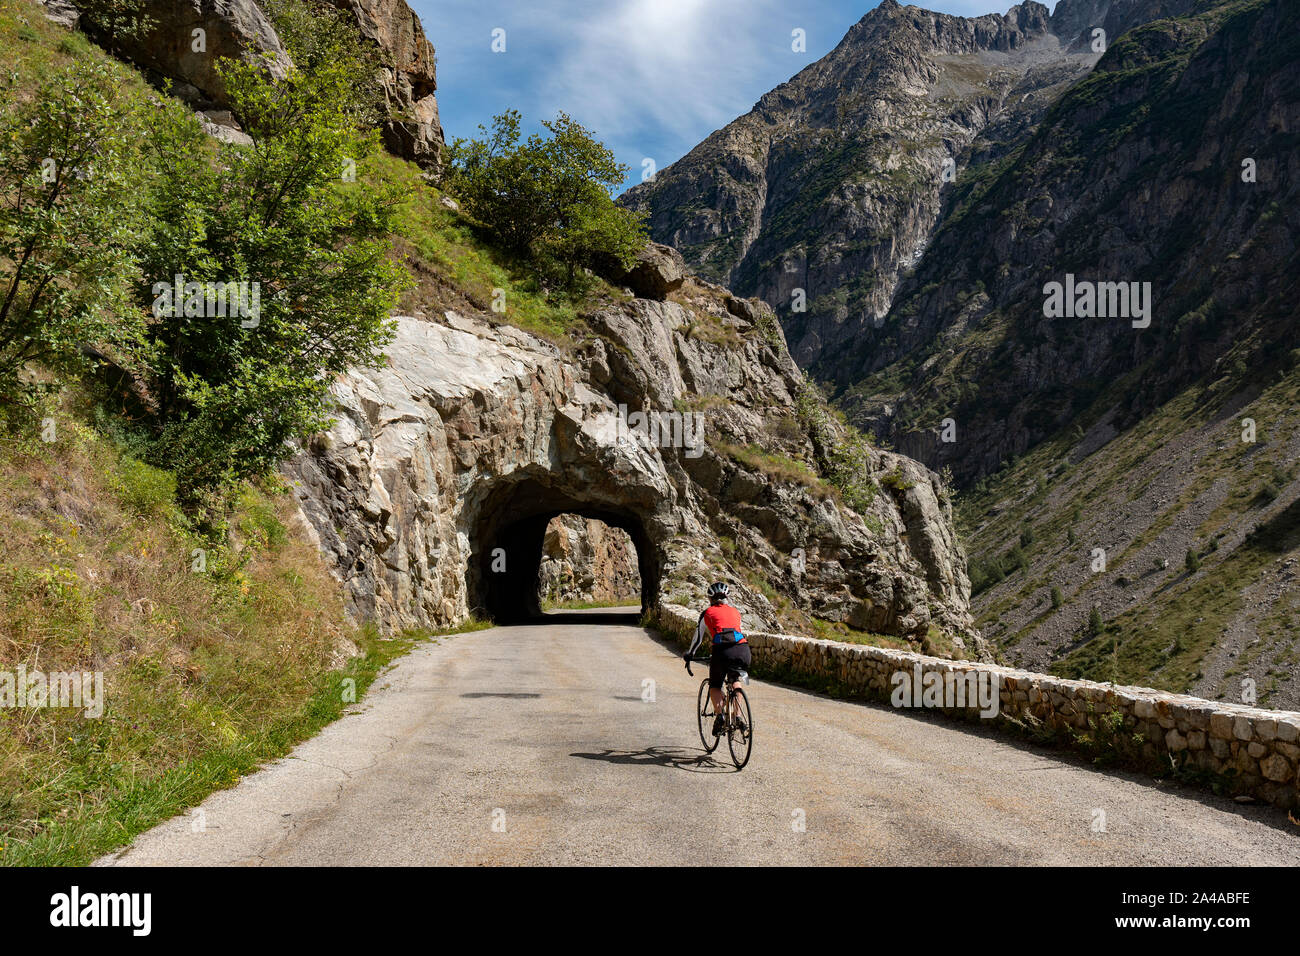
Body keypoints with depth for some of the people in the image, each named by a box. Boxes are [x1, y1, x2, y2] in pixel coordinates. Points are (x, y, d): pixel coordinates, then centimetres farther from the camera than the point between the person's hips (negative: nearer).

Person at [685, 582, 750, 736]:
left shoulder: (708, 612, 18)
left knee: (715, 686, 20)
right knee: (735, 680, 31)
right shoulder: (734, 610, 28)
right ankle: (738, 717, 21)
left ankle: (719, 715, -4)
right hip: (743, 649, 3)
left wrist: (689, 654, 33)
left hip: (722, 651, -3)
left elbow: (698, 637, 20)